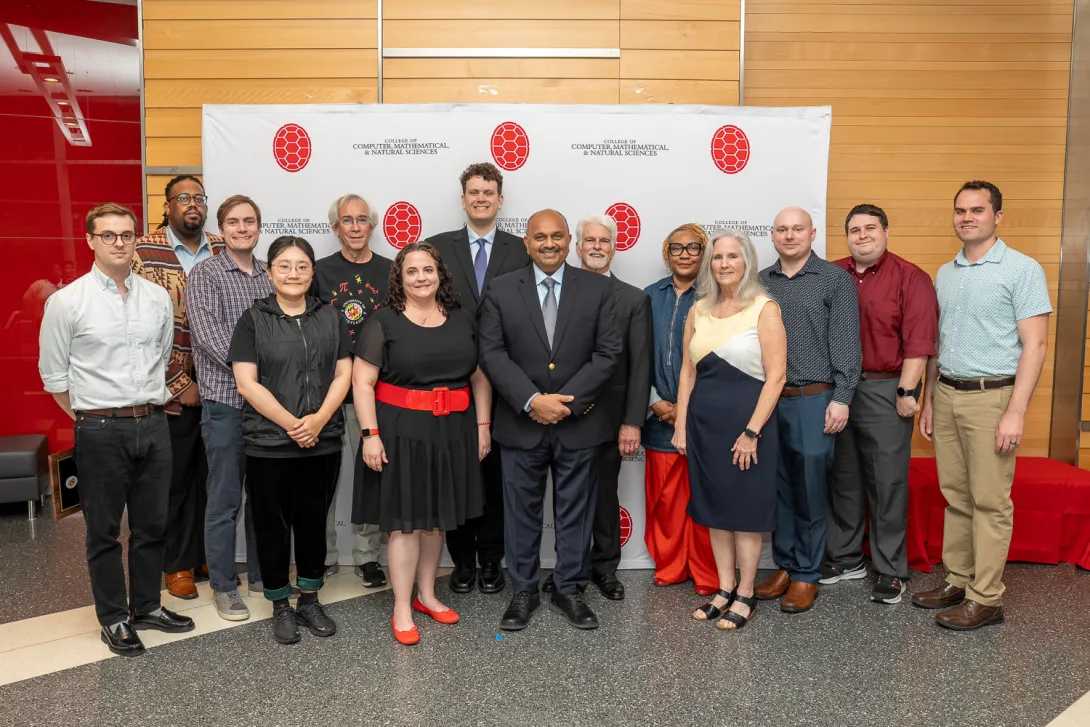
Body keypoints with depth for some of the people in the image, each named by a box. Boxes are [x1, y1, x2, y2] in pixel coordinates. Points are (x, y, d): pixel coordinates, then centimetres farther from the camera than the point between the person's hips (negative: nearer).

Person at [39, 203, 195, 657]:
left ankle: (147, 606, 30)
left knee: (152, 525, 14)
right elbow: (53, 374, -1)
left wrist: (150, 406, 12)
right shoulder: (67, 301, -6)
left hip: (153, 425, 4)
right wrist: (90, 418, 3)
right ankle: (114, 619, 23)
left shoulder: (158, 298, 4)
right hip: (100, 431, -3)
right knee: (103, 531, 8)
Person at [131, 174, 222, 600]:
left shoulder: (223, 251, 4)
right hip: (172, 393, -3)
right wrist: (180, 385, -12)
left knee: (212, 476, 12)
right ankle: (177, 563, 26)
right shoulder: (144, 253, -7)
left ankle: (208, 554, 30)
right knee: (174, 479, 10)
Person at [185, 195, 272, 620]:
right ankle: (223, 586, 19)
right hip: (226, 402, -4)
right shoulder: (206, 274, -4)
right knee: (224, 500, 5)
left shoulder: (270, 275, 10)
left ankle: (260, 573, 29)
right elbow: (208, 334, -15)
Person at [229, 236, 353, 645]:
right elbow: (247, 383, -8)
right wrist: (291, 423, -14)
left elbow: (344, 374, 2)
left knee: (313, 522, 12)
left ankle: (309, 601, 28)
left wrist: (319, 419, -13)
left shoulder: (330, 318, 7)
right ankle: (280, 607, 24)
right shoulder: (254, 320, -1)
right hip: (269, 444, -2)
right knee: (272, 526, 8)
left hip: (323, 442, 2)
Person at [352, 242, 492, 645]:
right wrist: (371, 434, -16)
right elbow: (362, 383, -8)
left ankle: (426, 594, 31)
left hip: (452, 432, 4)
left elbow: (480, 377, 10)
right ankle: (402, 610, 12)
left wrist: (483, 425, 5)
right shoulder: (383, 323, -4)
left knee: (437, 517, 14)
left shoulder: (463, 320, 7)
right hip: (401, 432, -4)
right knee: (405, 520, 1)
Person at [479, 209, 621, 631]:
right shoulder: (501, 291, 2)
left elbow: (608, 353, -4)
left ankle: (569, 591, 27)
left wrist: (567, 400, -13)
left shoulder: (598, 290, 2)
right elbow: (492, 354, -5)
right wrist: (532, 401, -16)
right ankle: (523, 592, 26)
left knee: (575, 513, 11)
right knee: (521, 513, 10)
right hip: (521, 424, 0)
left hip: (579, 423, 0)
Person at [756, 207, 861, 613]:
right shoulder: (761, 282, 10)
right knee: (778, 488, 11)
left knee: (810, 490, 4)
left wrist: (841, 398, -10)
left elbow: (846, 344, -4)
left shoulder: (835, 279, 0)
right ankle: (784, 566, 24)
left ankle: (806, 575, 17)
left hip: (814, 400, -3)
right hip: (766, 400, 4)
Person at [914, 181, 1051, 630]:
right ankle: (957, 580, 23)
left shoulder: (1022, 270, -5)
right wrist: (928, 401, 14)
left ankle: (986, 599, 8)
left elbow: (1035, 344, -10)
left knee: (990, 501, -1)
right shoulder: (944, 274, 13)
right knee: (956, 496, 12)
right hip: (946, 395, 6)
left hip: (991, 397, -6)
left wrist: (1015, 412, -17)